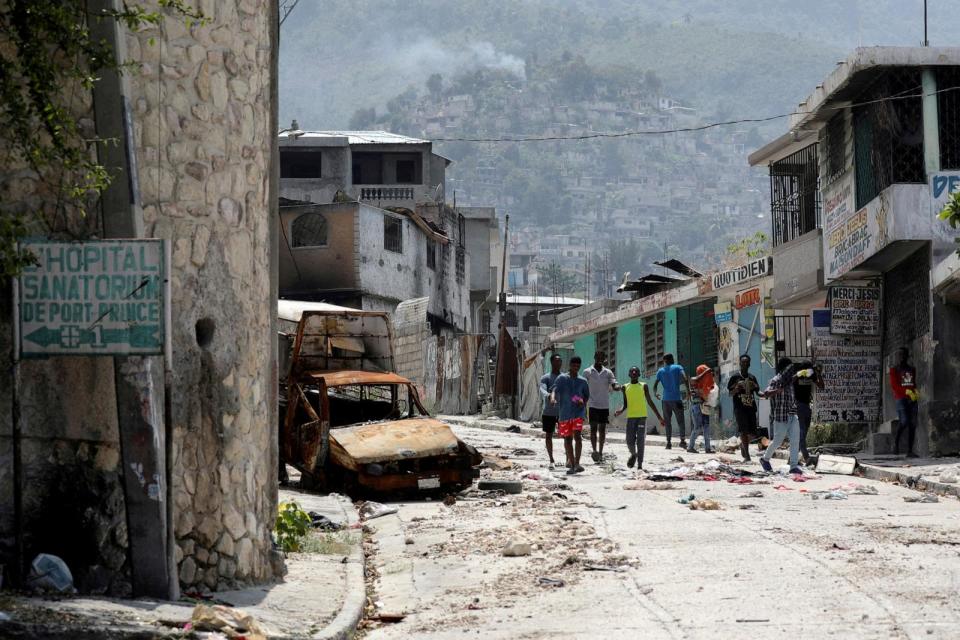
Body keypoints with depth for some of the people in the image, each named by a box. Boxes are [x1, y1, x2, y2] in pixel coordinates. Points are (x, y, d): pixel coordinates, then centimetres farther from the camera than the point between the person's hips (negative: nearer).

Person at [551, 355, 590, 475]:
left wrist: (583, 402, -6)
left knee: (577, 435, -18)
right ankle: (572, 465, 13)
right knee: (567, 439, 5)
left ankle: (577, 463, -21)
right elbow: (555, 390, -10)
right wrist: (552, 398, -33)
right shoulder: (562, 378, 3)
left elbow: (587, 395, 18)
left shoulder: (582, 381, 9)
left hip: (578, 412, 0)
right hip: (564, 413, 0)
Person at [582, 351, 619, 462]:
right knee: (593, 428, -11)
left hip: (605, 406, 3)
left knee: (602, 429, 6)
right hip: (593, 405, -3)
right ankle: (594, 450, -17)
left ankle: (600, 452, 12)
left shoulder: (608, 373, 7)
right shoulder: (587, 372, 2)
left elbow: (614, 385, -3)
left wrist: (618, 387, -26)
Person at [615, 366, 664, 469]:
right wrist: (621, 410, -12)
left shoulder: (644, 386, 6)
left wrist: (659, 417, 9)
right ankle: (633, 455, 29)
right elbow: (625, 404, 11)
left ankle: (640, 464, -4)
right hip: (631, 417, 1)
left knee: (640, 441, -7)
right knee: (630, 441, -2)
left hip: (642, 416, -1)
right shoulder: (625, 387, 8)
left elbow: (650, 402, 10)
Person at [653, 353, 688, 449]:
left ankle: (668, 442, 1)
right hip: (677, 399, -2)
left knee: (667, 422, 8)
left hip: (666, 399, 2)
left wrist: (655, 393, 16)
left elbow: (655, 384, 3)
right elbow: (684, 379, -12)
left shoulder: (660, 371, 9)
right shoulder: (678, 368, 3)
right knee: (681, 421, 3)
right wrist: (688, 390, -7)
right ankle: (683, 440, -13)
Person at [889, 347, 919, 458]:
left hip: (912, 399, 5)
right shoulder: (894, 370, 6)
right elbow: (894, 386, -4)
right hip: (901, 398, -5)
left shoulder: (912, 370, 20)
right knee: (903, 421, -22)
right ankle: (896, 442, 2)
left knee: (913, 424, -4)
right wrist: (907, 392, -15)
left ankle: (910, 451, -3)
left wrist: (916, 392, 3)